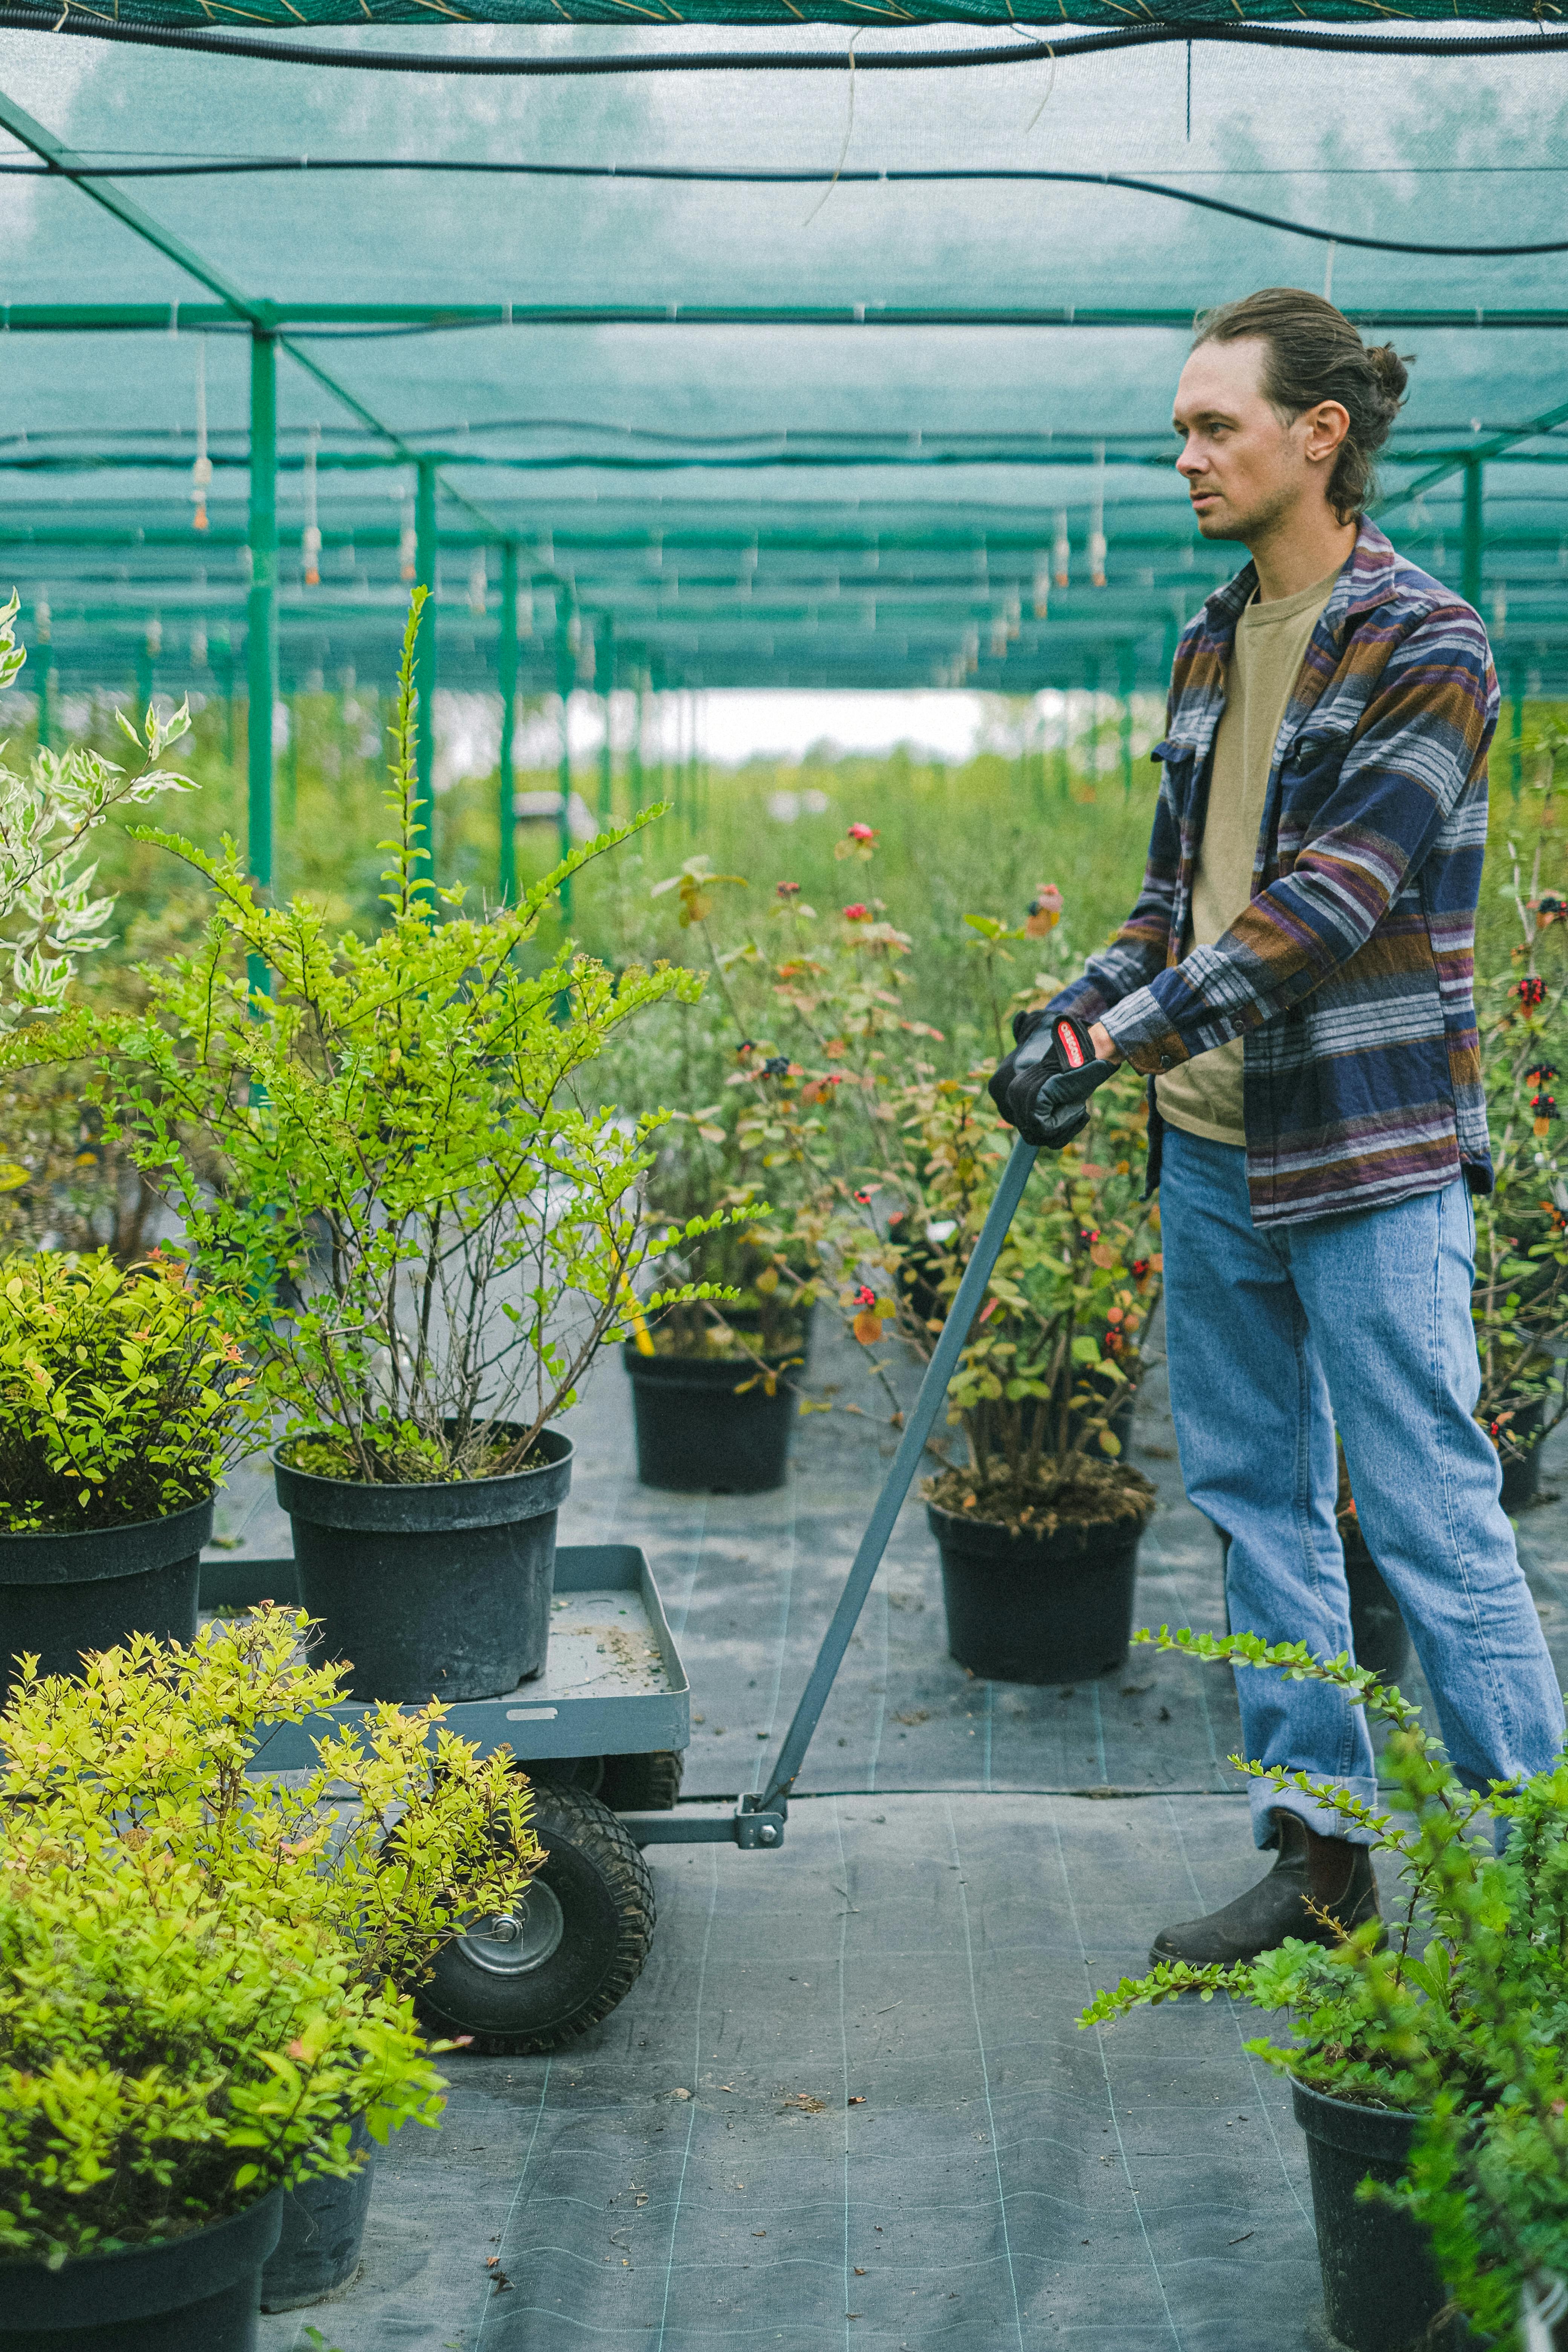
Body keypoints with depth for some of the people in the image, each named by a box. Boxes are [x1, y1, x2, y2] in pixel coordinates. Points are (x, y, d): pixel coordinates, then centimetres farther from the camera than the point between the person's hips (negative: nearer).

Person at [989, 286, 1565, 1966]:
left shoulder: (1423, 648, -10)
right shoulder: (1210, 648, 13)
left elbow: (1330, 899, -19)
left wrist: (1128, 1032, -23)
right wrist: (1080, 1008, 1)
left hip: (1367, 1152, -8)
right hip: (1211, 1149, 8)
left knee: (1430, 1514, -6)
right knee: (1255, 1499, 12)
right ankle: (1320, 1850, 22)